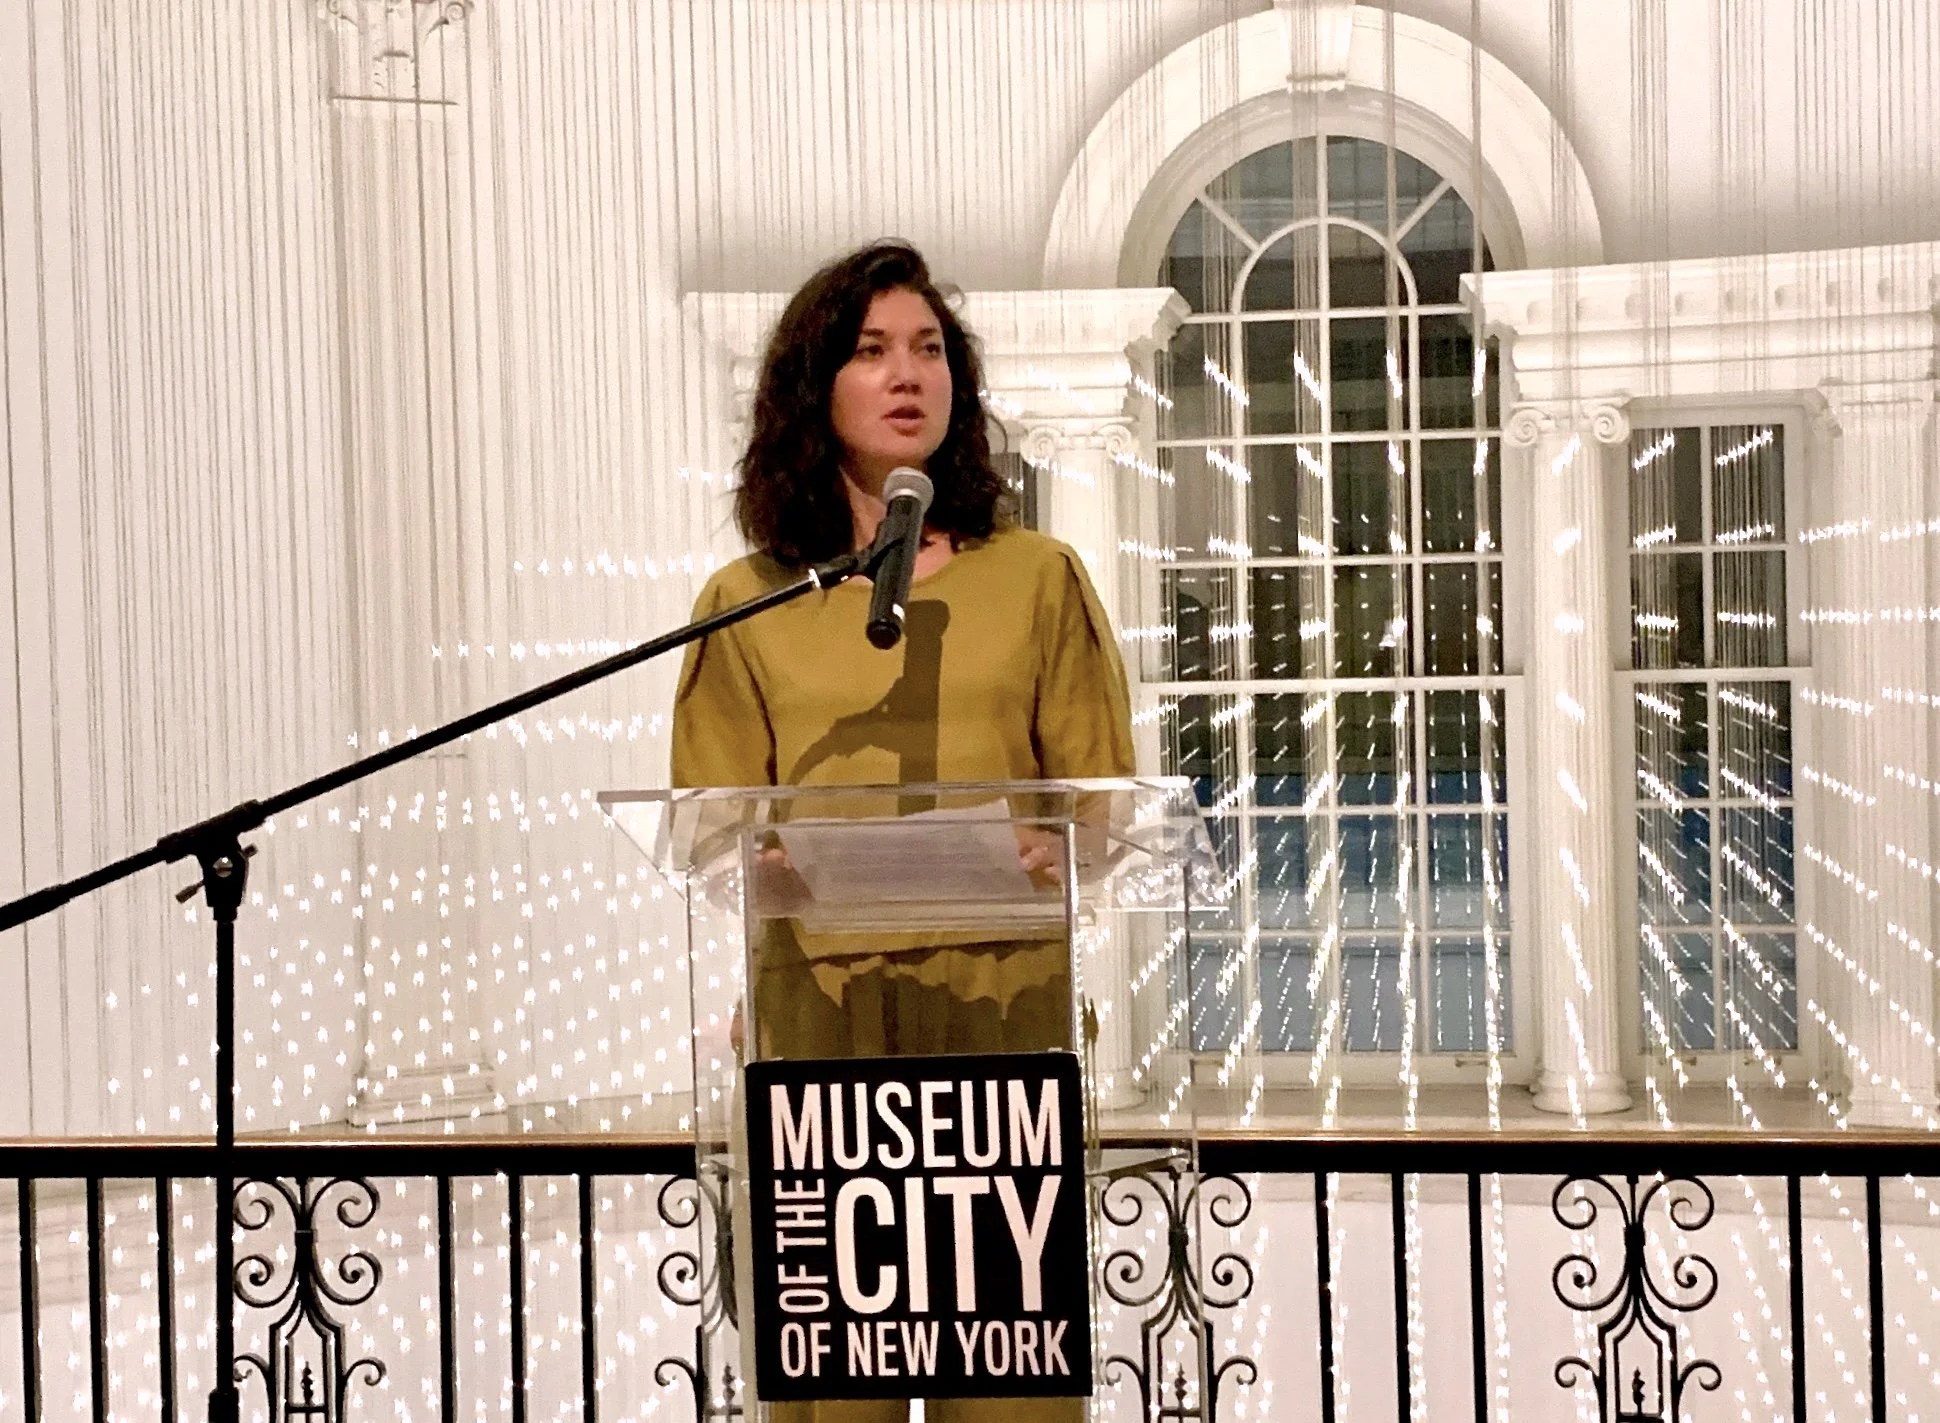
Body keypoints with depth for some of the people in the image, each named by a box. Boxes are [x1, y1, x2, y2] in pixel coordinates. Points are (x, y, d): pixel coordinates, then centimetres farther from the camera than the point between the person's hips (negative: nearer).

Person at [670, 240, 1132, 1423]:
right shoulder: (748, 602, 10)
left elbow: (1104, 796, 9)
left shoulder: (1038, 578, 11)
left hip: (1002, 995, 0)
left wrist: (1033, 851, -12)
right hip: (815, 1006, 0)